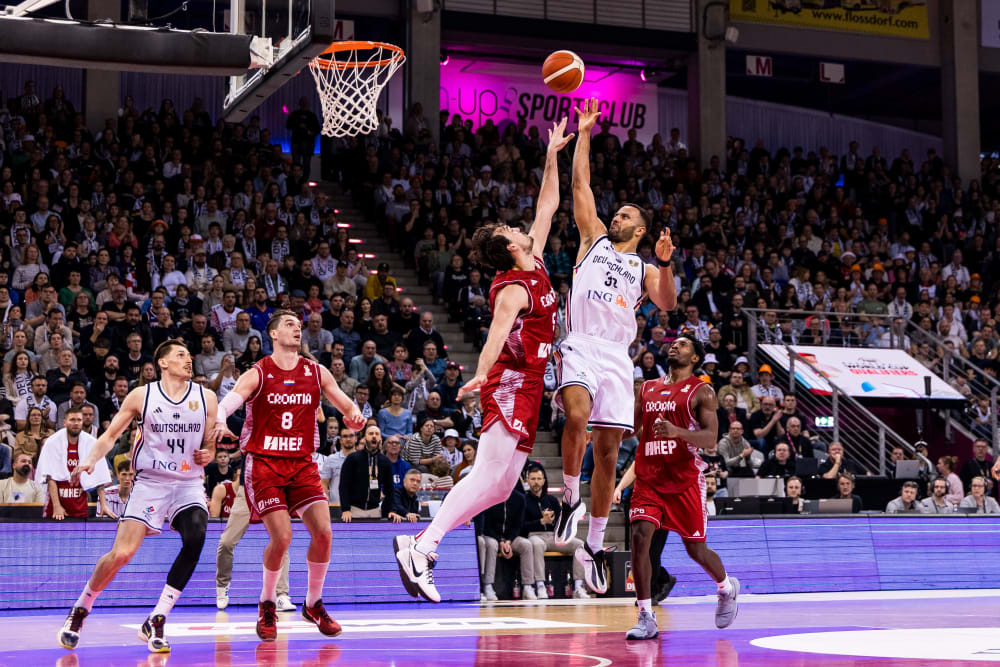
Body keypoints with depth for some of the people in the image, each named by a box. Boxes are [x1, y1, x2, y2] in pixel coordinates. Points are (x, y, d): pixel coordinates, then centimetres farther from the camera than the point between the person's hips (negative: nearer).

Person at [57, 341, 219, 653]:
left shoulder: (205, 397, 4)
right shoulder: (142, 396, -1)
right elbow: (110, 435, 3)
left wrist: (207, 454, -9)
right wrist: (91, 459, -14)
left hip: (188, 484, 1)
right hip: (150, 482, -1)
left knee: (196, 537, -27)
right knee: (122, 553, -13)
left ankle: (156, 620, -16)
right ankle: (80, 610, 14)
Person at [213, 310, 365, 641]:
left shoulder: (316, 372, 7)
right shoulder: (257, 374, -4)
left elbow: (348, 406, 11)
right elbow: (225, 404, -18)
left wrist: (355, 416, -14)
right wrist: (219, 422, -41)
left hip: (302, 464, 4)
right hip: (264, 464, -4)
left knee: (323, 532, -10)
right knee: (282, 537, -16)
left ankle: (313, 604, 11)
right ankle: (267, 605, 9)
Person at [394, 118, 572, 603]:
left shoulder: (535, 267, 14)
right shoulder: (513, 290, -13)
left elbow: (547, 207, 25)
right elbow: (498, 330, -33)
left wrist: (553, 156, 24)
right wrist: (481, 373, -50)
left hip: (525, 391, 9)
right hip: (511, 386, -9)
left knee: (499, 487, 5)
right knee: (489, 476, -16)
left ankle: (420, 543, 1)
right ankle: (423, 545, -22)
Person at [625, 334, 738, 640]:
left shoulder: (701, 391, -1)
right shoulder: (647, 388, 14)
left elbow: (710, 437, -11)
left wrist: (677, 431, -29)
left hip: (685, 478, -4)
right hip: (649, 477, 4)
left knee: (695, 548, 4)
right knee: (640, 537, -14)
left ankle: (727, 587, 36)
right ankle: (646, 617, -10)